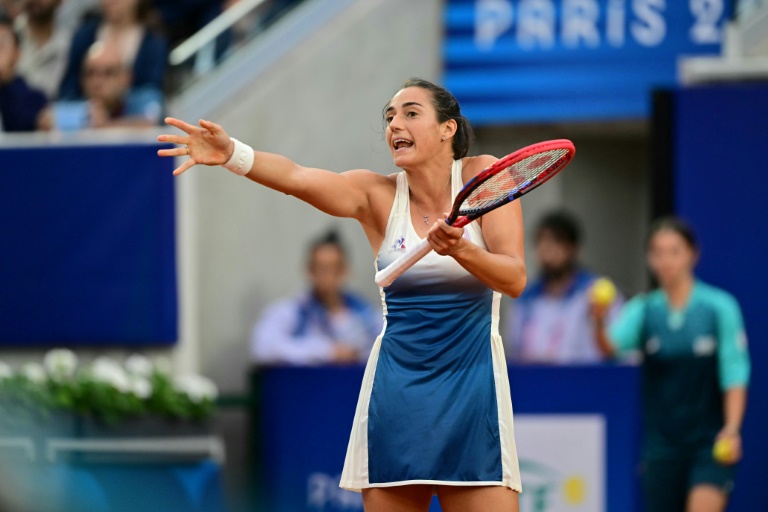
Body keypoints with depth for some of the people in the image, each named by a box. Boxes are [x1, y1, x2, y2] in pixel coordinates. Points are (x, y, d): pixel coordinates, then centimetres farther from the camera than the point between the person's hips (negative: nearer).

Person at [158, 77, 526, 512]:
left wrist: (461, 250, -30)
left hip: (471, 390, -2)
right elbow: (296, 177, -17)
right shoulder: (377, 195, 1)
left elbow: (515, 279, -10)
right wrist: (231, 154, -35)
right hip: (397, 391, 2)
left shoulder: (481, 177, -2)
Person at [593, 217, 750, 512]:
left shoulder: (719, 307, -5)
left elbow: (734, 374, -5)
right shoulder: (644, 310, 1)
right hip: (662, 441, 3)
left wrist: (731, 428, -18)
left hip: (711, 443, -3)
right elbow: (611, 345, -18)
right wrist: (600, 322, -40)